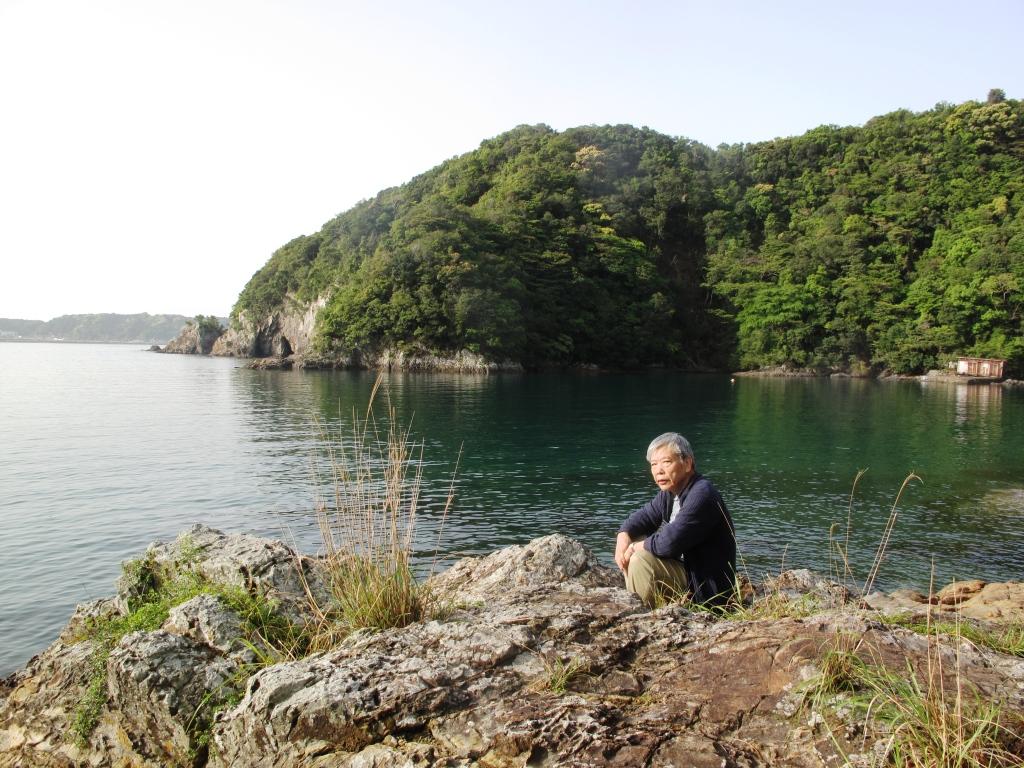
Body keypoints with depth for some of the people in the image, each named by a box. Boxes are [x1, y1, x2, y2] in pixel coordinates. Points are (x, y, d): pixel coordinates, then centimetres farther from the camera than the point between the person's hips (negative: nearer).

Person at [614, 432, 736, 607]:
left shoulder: (701, 495, -24)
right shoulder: (671, 492, 7)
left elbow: (670, 543, -31)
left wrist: (637, 547, -13)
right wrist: (624, 535, -5)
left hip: (706, 592, -10)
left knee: (640, 560, -23)